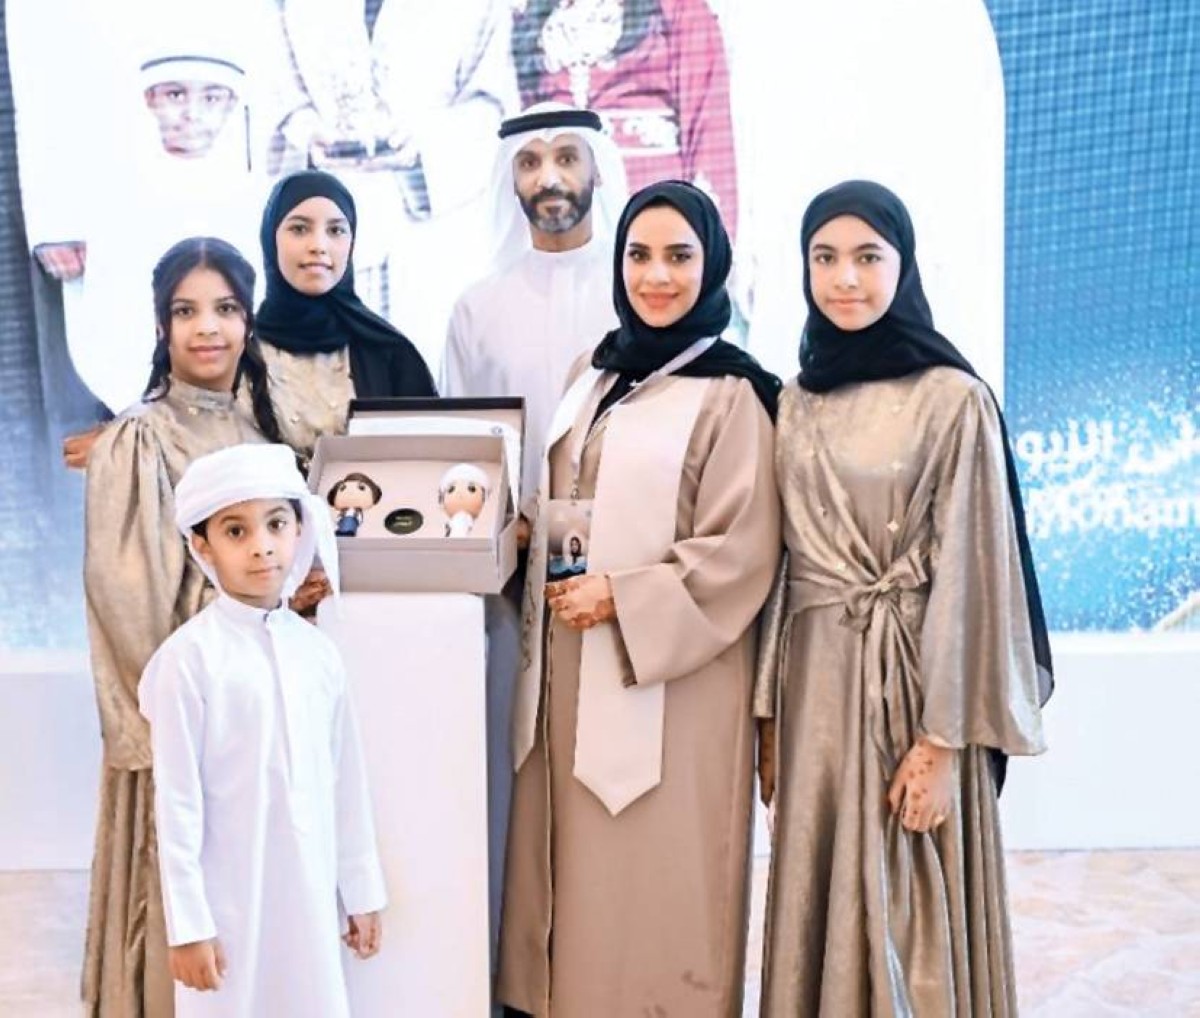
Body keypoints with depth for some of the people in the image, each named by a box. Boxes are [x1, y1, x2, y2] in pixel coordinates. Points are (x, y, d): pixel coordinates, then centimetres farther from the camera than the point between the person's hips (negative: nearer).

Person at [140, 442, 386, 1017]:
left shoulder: (318, 651, 1)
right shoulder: (188, 657, -13)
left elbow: (346, 781, 7)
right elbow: (177, 801, -11)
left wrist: (361, 890, 11)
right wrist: (187, 923, -9)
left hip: (310, 894, 4)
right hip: (228, 900, -4)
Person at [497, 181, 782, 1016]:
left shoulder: (730, 393, -8)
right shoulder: (599, 377, 13)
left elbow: (742, 551, -13)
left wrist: (622, 600, -17)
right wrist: (557, 587, 5)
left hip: (670, 677, -6)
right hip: (573, 670, 6)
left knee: (659, 882, 2)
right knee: (580, 873, 12)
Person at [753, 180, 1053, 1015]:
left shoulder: (954, 400, -9)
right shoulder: (797, 402, 8)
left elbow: (966, 572, -11)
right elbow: (783, 561, 10)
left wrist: (943, 739, -13)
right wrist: (770, 714, 8)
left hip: (909, 677, -5)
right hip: (816, 678, 5)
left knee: (908, 913, 6)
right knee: (820, 901, 13)